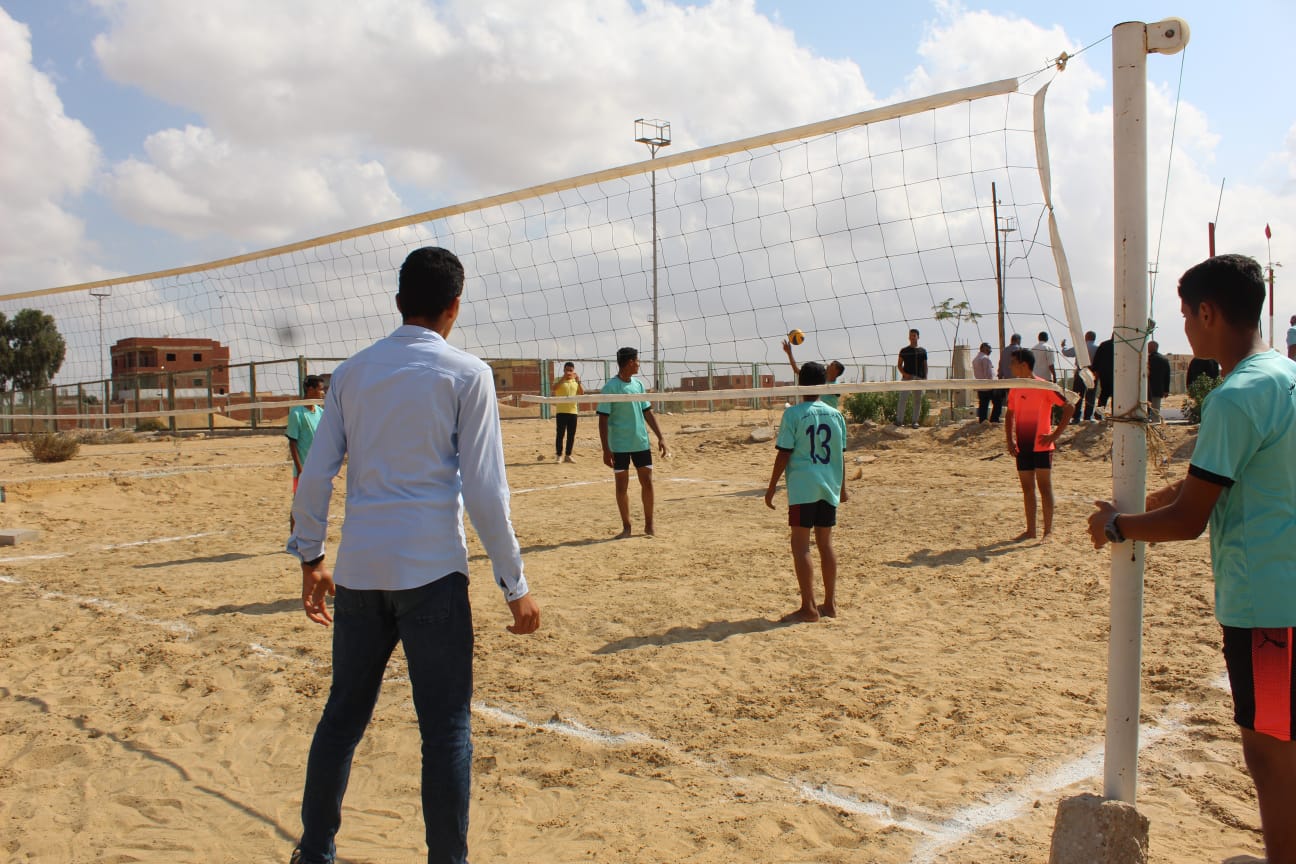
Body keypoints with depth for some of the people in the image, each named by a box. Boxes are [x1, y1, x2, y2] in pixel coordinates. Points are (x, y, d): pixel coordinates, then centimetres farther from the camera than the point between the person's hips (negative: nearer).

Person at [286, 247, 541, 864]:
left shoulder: (351, 372, 9)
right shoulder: (465, 373, -4)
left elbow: (315, 478, 9)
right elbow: (485, 492, -9)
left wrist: (310, 560, 20)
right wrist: (514, 585, -3)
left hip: (359, 571, 5)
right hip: (430, 570, -5)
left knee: (343, 715, 18)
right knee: (446, 729, 4)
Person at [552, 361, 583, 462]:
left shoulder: (576, 381, 12)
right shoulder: (560, 381, 1)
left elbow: (582, 394, 2)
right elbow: (554, 388, -20)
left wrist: (579, 382, -10)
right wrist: (563, 378, -27)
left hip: (573, 411, 4)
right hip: (561, 411, -4)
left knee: (571, 435, 5)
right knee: (560, 434, -3)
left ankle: (568, 455, 14)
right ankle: (559, 455, 2)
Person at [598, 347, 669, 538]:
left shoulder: (638, 384, 7)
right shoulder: (610, 387, -11)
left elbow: (648, 412, 13)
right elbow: (603, 420, -11)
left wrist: (660, 437, 6)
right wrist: (606, 450, -15)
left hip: (641, 443, 5)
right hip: (619, 445, -5)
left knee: (647, 482, 5)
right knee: (622, 486, 4)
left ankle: (649, 525, 18)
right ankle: (626, 527, 16)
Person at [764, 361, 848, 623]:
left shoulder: (793, 414, -7)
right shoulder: (836, 415, 7)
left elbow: (784, 454, -9)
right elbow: (840, 455, 12)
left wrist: (772, 486, -1)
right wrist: (842, 487, 23)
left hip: (803, 487, -5)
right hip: (829, 487, 6)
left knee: (800, 545, -1)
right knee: (825, 543, 13)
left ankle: (808, 607, -3)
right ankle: (830, 604, 17)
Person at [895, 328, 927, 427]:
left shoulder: (922, 351, 12)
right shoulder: (904, 351, 7)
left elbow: (925, 365, 13)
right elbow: (899, 365, 6)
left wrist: (925, 378, 1)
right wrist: (904, 374, -10)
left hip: (919, 378, 2)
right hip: (907, 377, -2)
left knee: (917, 400, 4)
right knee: (902, 399, -9)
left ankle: (915, 421, 9)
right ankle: (899, 420, -6)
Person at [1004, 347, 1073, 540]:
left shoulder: (1044, 387, -10)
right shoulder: (1015, 389, 8)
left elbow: (1069, 406, -12)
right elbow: (1010, 415, 19)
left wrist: (1055, 434, -14)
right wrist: (1010, 440, 7)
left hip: (1041, 447, -6)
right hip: (1022, 447, 6)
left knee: (1045, 488, -1)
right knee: (1027, 488, 10)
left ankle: (1048, 531, 4)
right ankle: (1030, 530, 17)